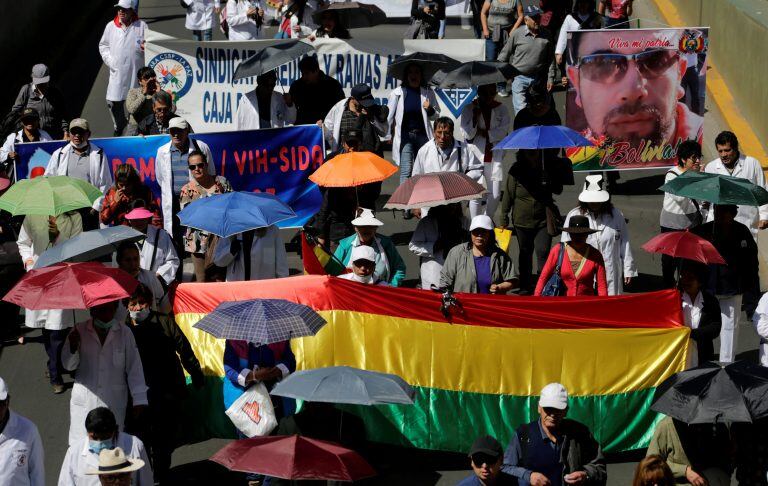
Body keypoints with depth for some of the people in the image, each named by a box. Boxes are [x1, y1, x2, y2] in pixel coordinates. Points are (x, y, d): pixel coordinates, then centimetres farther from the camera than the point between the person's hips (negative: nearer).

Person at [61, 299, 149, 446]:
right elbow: (68, 365, 4)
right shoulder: (79, 331, 3)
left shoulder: (124, 333, 0)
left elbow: (134, 368, 3)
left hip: (114, 403, 0)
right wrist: (72, 347, -17)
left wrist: (139, 401, 1)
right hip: (85, 401, 1)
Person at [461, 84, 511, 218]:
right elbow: (467, 134, -9)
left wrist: (483, 132, -11)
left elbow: (503, 132, -7)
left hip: (495, 156, 2)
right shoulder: (469, 109, -1)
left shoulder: (501, 109, 3)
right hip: (475, 156, -2)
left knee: (495, 194, 5)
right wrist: (475, 115, -15)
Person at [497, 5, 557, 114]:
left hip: (538, 79, 3)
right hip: (520, 78, -3)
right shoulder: (516, 34, -4)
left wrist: (550, 78, 5)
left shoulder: (546, 35, 2)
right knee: (521, 109, -11)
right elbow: (504, 54, 3)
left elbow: (551, 59, 8)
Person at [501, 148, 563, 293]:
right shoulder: (516, 171, -8)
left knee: (543, 253, -8)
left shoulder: (547, 169, -4)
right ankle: (526, 286, 28)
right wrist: (504, 220, -2)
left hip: (543, 221, 0)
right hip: (522, 220, 0)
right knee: (525, 254, 15)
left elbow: (558, 190, 7)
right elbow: (508, 196, -3)